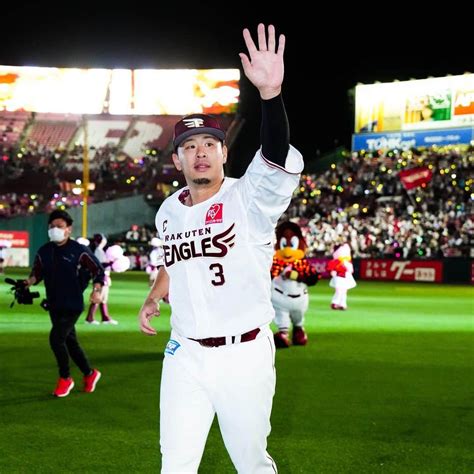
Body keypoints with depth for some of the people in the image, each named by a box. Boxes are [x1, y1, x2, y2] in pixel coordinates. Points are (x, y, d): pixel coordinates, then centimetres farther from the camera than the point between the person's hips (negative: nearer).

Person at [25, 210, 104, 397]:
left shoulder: (79, 251, -10)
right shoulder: (44, 251, 4)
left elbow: (98, 270, -4)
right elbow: (37, 272, 12)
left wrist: (97, 290, -18)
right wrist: (30, 280, -10)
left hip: (73, 305, -6)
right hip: (54, 305, 6)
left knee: (56, 338, -16)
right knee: (69, 341, 14)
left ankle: (65, 378, 1)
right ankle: (90, 374, 33)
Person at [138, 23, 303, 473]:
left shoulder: (250, 198, -11)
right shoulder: (168, 211, 8)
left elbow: (279, 159, -32)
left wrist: (270, 93, -47)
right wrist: (152, 299, 9)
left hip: (244, 354, -4)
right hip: (184, 355, 4)